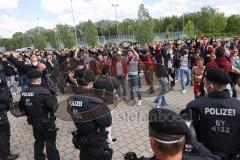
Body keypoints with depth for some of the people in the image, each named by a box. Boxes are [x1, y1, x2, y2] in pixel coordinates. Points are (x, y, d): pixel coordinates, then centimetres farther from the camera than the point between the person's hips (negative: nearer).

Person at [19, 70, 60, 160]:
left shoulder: (24, 93, -5)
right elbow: (54, 106, -26)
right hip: (47, 122, -6)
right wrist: (54, 98, -7)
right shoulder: (43, 92, -27)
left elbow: (21, 107, 8)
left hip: (34, 122, 7)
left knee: (38, 141, 26)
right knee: (50, 143, 9)